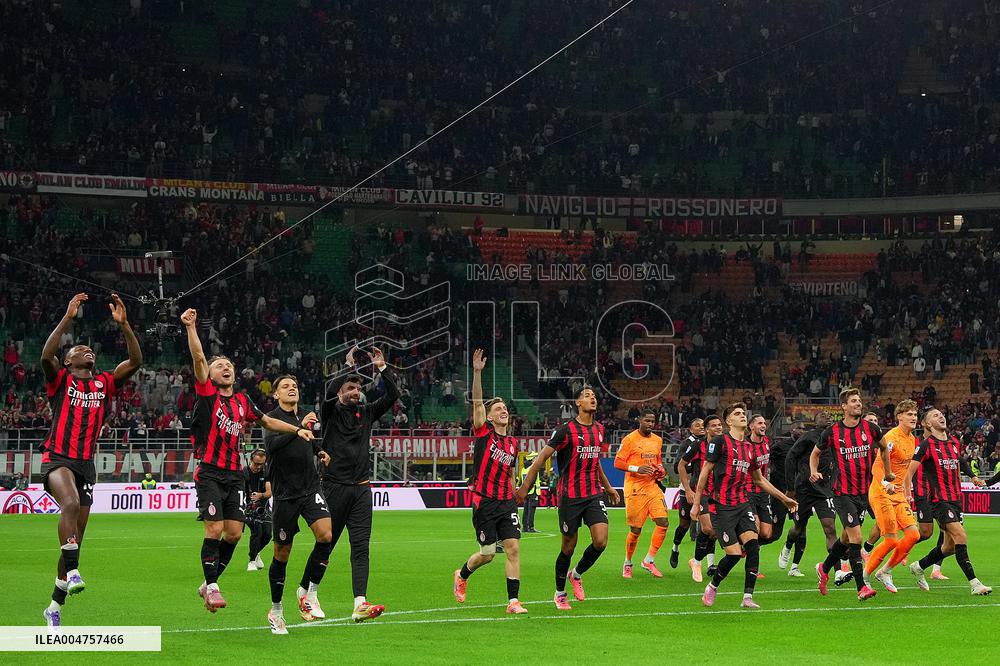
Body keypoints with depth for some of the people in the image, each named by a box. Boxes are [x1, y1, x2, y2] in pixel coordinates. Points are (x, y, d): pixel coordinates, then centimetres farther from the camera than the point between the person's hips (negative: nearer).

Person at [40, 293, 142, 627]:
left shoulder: (105, 384, 14)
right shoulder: (60, 380, 4)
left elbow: (135, 361, 4)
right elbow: (47, 355, -17)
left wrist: (123, 324, -6)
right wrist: (68, 318, -20)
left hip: (86, 464, 5)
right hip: (57, 458, -5)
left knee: (75, 537, 6)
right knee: (71, 503, -37)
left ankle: (55, 606, 17)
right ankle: (72, 572, -41)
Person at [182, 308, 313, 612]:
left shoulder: (243, 401, 15)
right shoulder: (207, 393, 0)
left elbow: (267, 421, 28)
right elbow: (198, 359, -11)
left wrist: (297, 429, 19)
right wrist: (191, 327, -22)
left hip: (234, 475, 5)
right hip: (209, 473, -5)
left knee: (233, 533, 1)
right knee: (214, 529, -13)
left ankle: (209, 583, 16)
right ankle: (211, 585, -2)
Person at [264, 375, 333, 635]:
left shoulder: (307, 418, 13)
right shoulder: (273, 418, -5)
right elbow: (271, 446, -24)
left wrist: (320, 453, 8)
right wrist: (299, 428, -32)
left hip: (311, 488, 4)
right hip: (285, 493, -4)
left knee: (326, 536, -19)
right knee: (282, 554, 3)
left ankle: (307, 591, -1)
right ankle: (276, 610, 20)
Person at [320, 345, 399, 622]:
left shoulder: (366, 412, 14)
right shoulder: (331, 412, 1)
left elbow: (392, 395, 8)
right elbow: (330, 393, -19)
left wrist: (382, 367, -1)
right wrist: (349, 366, -16)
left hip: (361, 489, 4)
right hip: (335, 487, -4)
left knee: (361, 547, -6)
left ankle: (360, 604, -15)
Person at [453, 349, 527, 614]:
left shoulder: (513, 443, 12)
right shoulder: (483, 433, -2)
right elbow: (477, 402, -15)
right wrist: (477, 372, -26)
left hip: (506, 502, 4)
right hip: (484, 501, -4)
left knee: (513, 548, -8)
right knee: (487, 554, 2)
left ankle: (513, 601, -7)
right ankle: (462, 575, 34)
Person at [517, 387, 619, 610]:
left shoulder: (599, 429, 10)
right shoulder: (566, 430, -10)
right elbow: (542, 458, -7)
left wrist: (608, 487, 32)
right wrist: (524, 487, -9)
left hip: (594, 495, 5)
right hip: (570, 496, -5)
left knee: (601, 541, -11)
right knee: (569, 547, 3)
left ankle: (577, 574, 17)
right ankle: (559, 593, 22)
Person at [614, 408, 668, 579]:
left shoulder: (657, 440, 13)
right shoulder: (630, 439, -6)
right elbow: (618, 463, -8)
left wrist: (660, 470, 6)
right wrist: (637, 469, -20)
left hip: (653, 487, 6)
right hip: (635, 489, -6)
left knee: (663, 522, -8)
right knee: (635, 530, -3)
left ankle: (649, 560, 3)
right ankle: (627, 564, 18)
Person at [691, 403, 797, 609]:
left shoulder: (750, 447, 14)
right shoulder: (720, 442, -5)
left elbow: (759, 479, 26)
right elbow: (705, 471, -4)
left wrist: (784, 498, 26)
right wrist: (697, 502, -7)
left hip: (743, 505, 5)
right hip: (722, 507, -5)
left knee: (752, 545, -15)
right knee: (734, 553, -11)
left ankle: (747, 597, -10)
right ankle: (712, 588, 16)